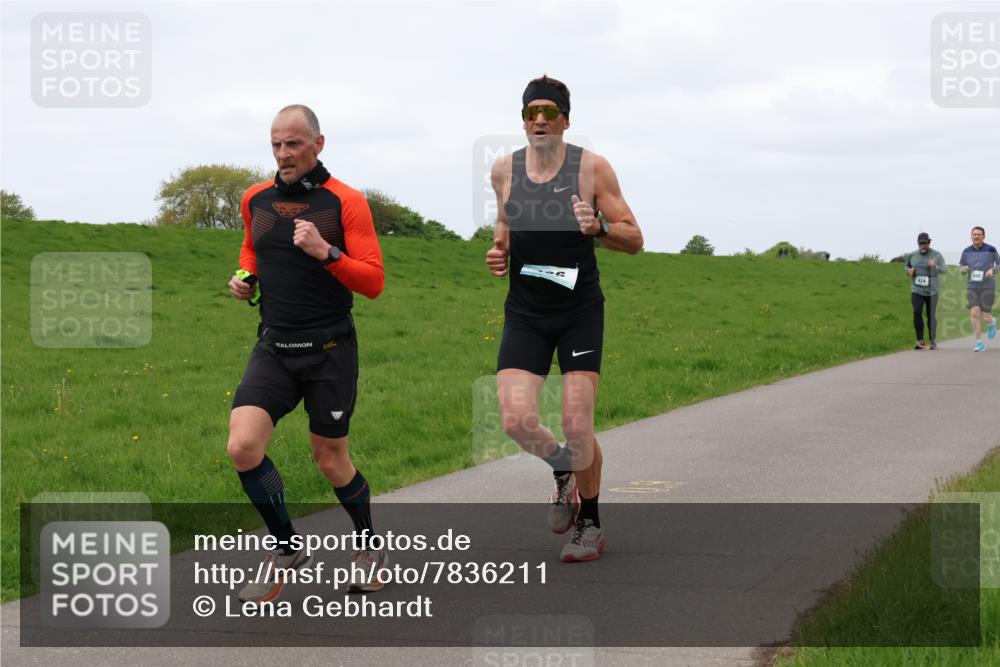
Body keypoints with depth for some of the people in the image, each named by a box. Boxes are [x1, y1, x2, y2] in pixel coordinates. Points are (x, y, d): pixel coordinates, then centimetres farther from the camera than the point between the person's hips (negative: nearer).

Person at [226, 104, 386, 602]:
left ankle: (369, 547, 33)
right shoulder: (255, 200, 7)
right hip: (273, 349, 4)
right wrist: (245, 274, 9)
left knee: (330, 459, 6)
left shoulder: (345, 202, -7)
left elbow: (373, 281, -11)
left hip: (330, 351, -3)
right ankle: (286, 550, 6)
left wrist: (326, 252, -25)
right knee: (242, 447, -14)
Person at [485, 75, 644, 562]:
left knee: (577, 428, -6)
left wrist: (597, 227, -22)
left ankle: (590, 524, 18)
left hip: (580, 309, -3)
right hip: (525, 313, 3)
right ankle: (562, 472, 23)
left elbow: (634, 240, -2)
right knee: (516, 422, -12)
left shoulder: (591, 167, -6)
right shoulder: (504, 170, 3)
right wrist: (497, 252, 1)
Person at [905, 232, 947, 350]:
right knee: (917, 313, -14)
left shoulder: (936, 255, -3)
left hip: (931, 290, -2)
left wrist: (935, 267, -25)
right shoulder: (912, 255, 6)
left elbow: (945, 270, -5)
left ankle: (933, 341, 19)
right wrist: (909, 270, -1)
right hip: (917, 290, 2)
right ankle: (920, 341, -8)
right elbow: (907, 266, 23)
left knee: (931, 316, 3)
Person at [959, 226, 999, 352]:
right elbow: (962, 269, 15)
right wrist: (964, 269, -9)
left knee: (985, 317, -5)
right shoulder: (967, 252, 5)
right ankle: (979, 344, -6)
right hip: (973, 288, 2)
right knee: (974, 313, -14)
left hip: (988, 287, -2)